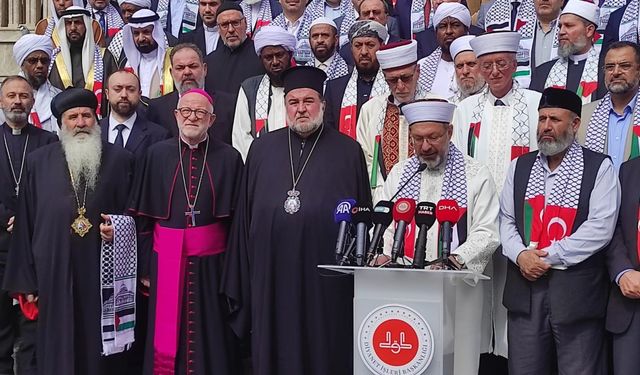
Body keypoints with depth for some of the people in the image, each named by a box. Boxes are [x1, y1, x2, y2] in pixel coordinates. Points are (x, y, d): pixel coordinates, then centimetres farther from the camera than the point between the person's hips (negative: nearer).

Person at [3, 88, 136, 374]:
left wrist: (119, 227, -14)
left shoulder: (119, 160, 3)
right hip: (54, 274, 1)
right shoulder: (37, 162, 5)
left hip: (104, 275, 0)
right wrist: (26, 281, 2)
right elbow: (25, 224, 5)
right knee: (58, 351, 8)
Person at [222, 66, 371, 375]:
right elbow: (244, 213, 10)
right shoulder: (262, 149, 10)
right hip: (272, 274, 2)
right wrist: (240, 278, 7)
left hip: (327, 276, -2)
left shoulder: (348, 152, 4)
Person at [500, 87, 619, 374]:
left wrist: (549, 256, -12)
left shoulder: (599, 168, 0)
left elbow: (600, 227, -10)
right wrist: (520, 255, -9)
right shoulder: (519, 167, 13)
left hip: (577, 291, -4)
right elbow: (506, 220, 10)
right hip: (525, 288, 4)